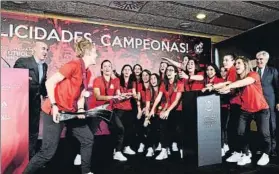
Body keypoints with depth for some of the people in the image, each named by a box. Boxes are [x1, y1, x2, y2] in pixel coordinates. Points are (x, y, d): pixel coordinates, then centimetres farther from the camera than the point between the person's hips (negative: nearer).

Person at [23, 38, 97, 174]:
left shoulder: (87, 72, 8)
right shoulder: (74, 65, -18)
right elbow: (49, 83, -18)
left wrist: (81, 109, -5)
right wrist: (54, 105, -21)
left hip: (71, 112, 9)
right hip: (55, 112, -9)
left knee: (87, 139, 11)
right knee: (48, 151, -3)